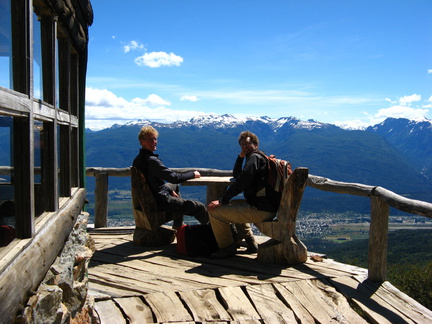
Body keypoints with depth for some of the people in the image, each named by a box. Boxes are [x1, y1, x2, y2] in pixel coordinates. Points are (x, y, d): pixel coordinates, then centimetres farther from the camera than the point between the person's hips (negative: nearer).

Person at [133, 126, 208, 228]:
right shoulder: (152, 160, -27)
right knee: (199, 207, -8)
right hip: (161, 202, -11)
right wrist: (193, 174, -7)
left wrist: (170, 190, 13)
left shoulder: (137, 160, 3)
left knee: (175, 186, 38)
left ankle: (177, 226, 45)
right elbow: (175, 178, -23)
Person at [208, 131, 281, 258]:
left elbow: (241, 182, -19)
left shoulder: (255, 157, -6)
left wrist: (222, 200, -18)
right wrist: (241, 156, 17)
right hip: (268, 208, 11)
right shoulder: (260, 158, 25)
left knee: (215, 211, -15)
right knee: (232, 204, 36)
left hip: (261, 210, -11)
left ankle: (227, 247, 0)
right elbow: (236, 175, 30)